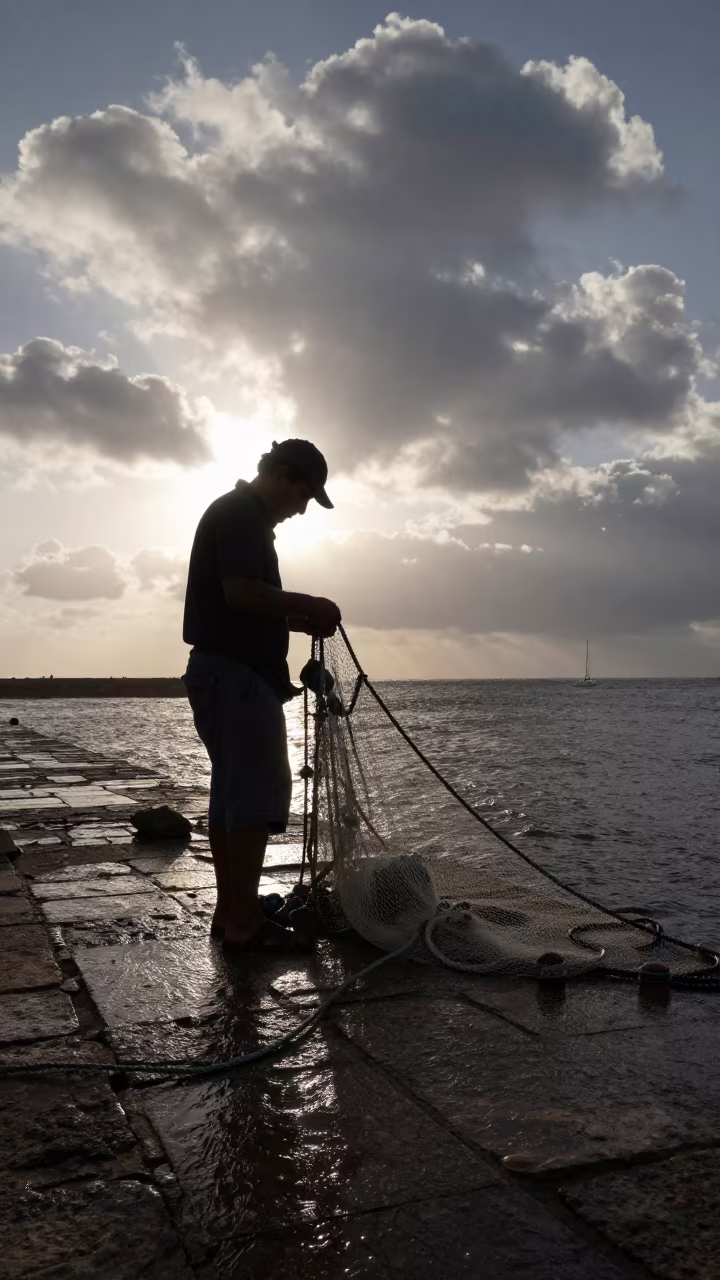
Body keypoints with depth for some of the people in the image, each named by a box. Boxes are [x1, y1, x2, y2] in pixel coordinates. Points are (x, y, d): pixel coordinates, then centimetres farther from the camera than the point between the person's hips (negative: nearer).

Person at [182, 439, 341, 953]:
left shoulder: (240, 515, 22)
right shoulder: (240, 513, -10)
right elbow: (241, 592, -23)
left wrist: (301, 620, 14)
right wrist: (309, 605, -11)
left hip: (228, 673, 11)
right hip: (236, 674, -11)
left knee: (233, 793, 11)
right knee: (258, 793, -9)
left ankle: (230, 913, 16)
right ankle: (244, 923, -4)